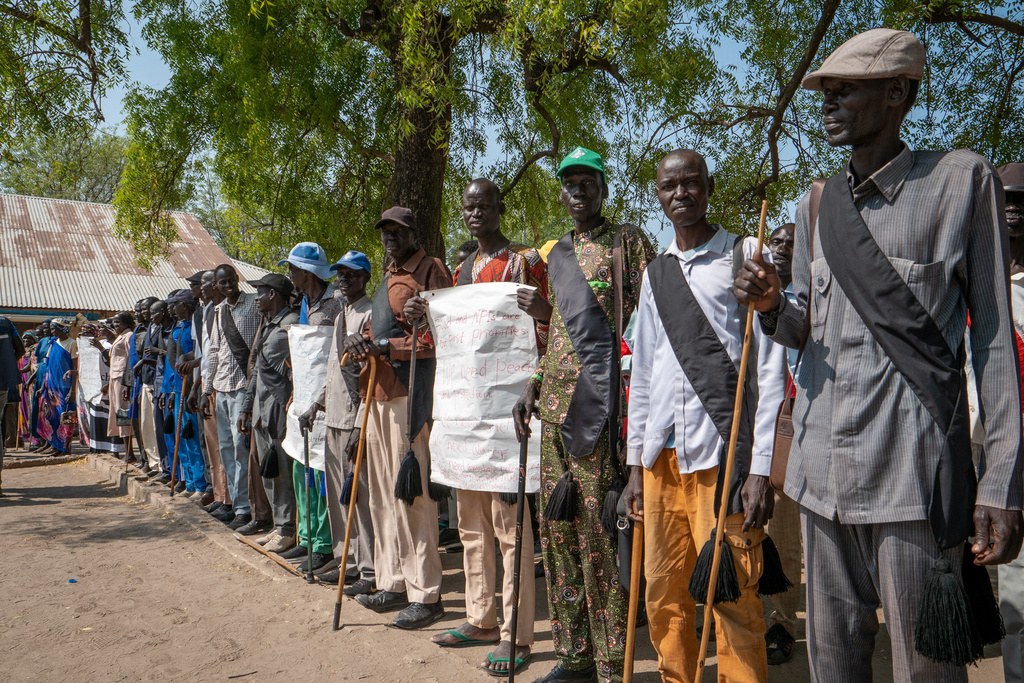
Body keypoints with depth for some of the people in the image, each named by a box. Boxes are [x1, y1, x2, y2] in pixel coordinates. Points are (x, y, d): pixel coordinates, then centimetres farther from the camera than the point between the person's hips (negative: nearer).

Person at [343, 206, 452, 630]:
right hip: (380, 393, 9)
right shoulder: (389, 277, 23)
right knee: (383, 493, 13)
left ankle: (426, 595, 3)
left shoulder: (430, 271, -5)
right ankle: (394, 584, 24)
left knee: (411, 493, -7)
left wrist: (385, 346, -17)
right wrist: (360, 339, 7)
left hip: (409, 393, -9)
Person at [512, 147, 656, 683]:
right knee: (558, 533, 10)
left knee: (600, 538, -4)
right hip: (555, 411, 7)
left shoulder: (628, 241, 2)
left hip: (601, 411, -7)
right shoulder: (557, 255, 21)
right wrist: (534, 384, 13)